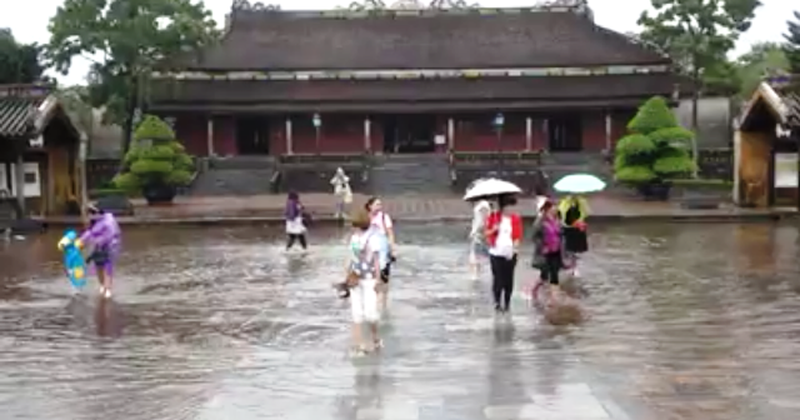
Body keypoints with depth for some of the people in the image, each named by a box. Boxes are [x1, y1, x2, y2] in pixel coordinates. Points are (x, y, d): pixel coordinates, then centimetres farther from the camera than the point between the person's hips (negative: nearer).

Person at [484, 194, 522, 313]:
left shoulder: (516, 219, 3)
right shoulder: (493, 217, 0)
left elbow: (518, 236, 5)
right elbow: (487, 233, 6)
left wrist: (515, 245, -13)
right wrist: (494, 230, -14)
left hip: (510, 254, 1)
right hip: (496, 253, -1)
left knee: (508, 279, 5)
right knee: (497, 279, -1)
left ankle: (507, 303, 18)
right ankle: (497, 302, 14)